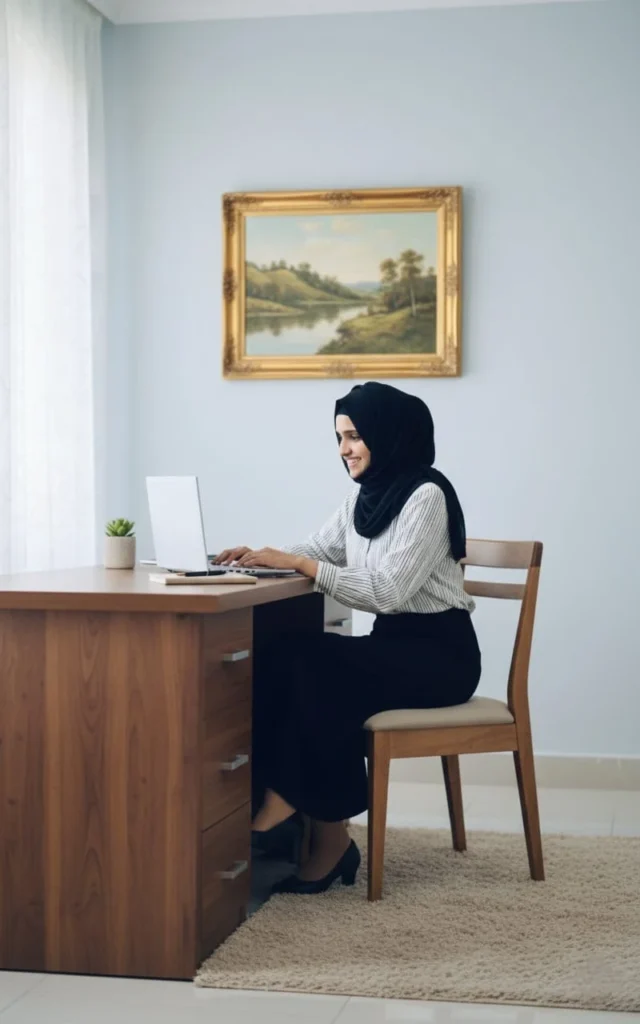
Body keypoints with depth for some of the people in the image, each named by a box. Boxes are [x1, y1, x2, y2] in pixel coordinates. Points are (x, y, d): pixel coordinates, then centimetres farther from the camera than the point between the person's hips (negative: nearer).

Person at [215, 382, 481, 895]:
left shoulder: (426, 497, -15)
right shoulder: (364, 496, 11)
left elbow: (386, 591, -22)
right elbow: (319, 550, 20)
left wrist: (296, 563, -22)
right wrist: (265, 555, -1)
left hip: (440, 653, -7)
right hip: (393, 646, 7)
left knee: (311, 665, -28)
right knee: (281, 664, -19)